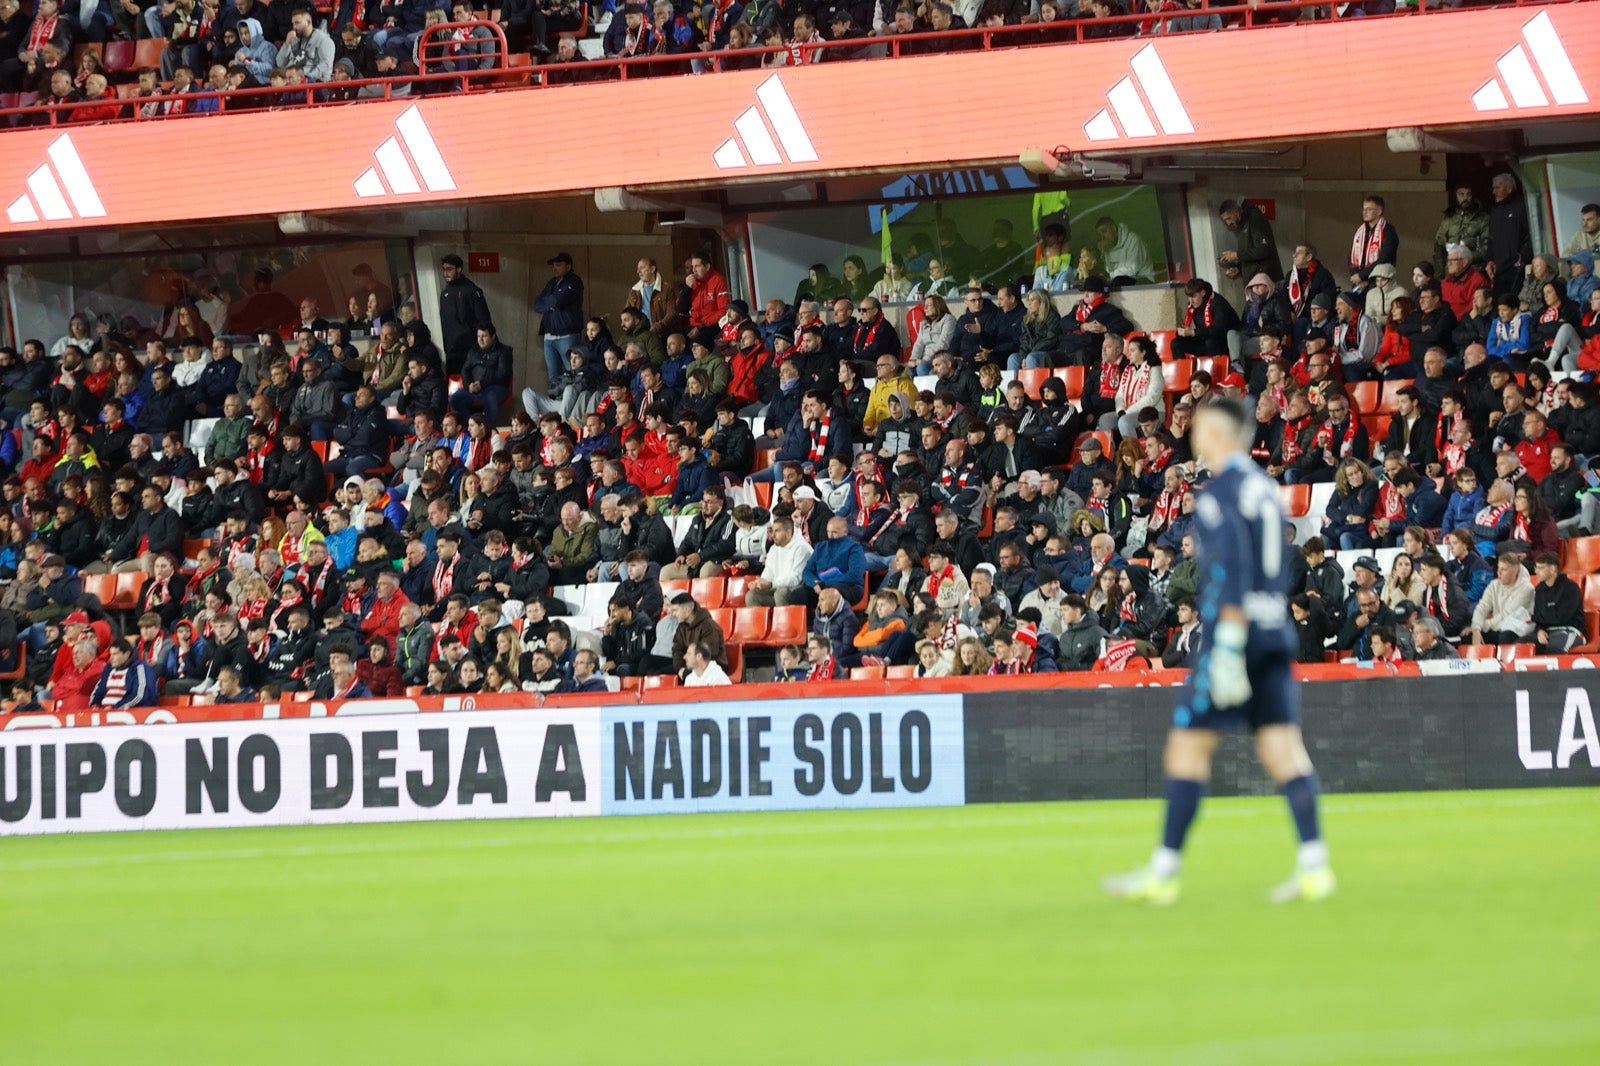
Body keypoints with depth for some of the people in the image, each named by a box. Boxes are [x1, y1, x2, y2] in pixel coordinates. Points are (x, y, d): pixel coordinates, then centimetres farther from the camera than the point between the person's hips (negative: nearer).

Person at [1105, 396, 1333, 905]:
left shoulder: (1220, 491, -10)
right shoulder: (1266, 488, 17)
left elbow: (1233, 568, -19)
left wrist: (1228, 646, -23)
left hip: (1235, 630, -8)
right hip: (1277, 631, 8)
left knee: (1188, 743, -1)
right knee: (1282, 745, 2)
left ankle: (1165, 871, 2)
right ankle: (1314, 864, -9)